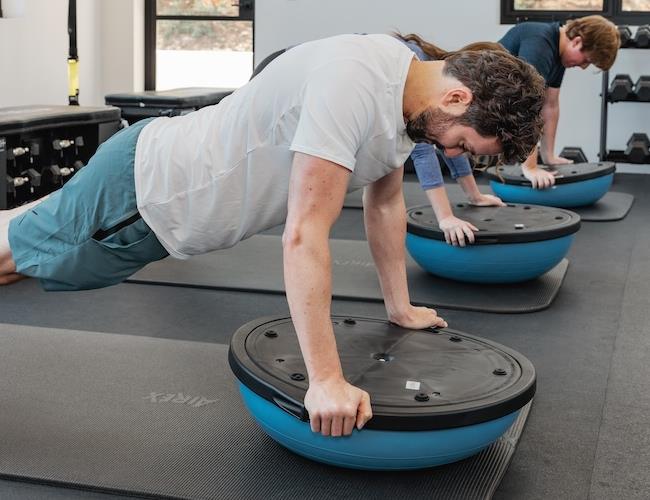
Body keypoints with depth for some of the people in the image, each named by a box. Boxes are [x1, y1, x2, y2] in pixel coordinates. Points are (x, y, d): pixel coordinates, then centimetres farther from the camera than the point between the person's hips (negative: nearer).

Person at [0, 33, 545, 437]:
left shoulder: (407, 93, -5)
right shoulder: (355, 82, -35)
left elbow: (385, 203, 11)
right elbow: (304, 234, -36)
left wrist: (400, 308, 17)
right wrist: (325, 380, -33)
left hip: (167, 184, 8)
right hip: (142, 193, -8)